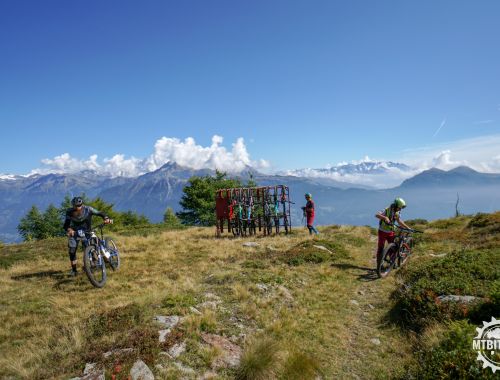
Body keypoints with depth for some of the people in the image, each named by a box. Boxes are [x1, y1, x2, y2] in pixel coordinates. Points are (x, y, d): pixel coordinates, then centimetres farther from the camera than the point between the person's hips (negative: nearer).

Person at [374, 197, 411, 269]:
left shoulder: (397, 213, 0)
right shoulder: (386, 210, -20)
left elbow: (399, 221, 12)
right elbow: (377, 215, -35)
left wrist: (408, 228, 5)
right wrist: (385, 217, -52)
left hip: (390, 232, 5)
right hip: (383, 232, -5)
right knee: (380, 248, -2)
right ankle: (379, 264, 6)